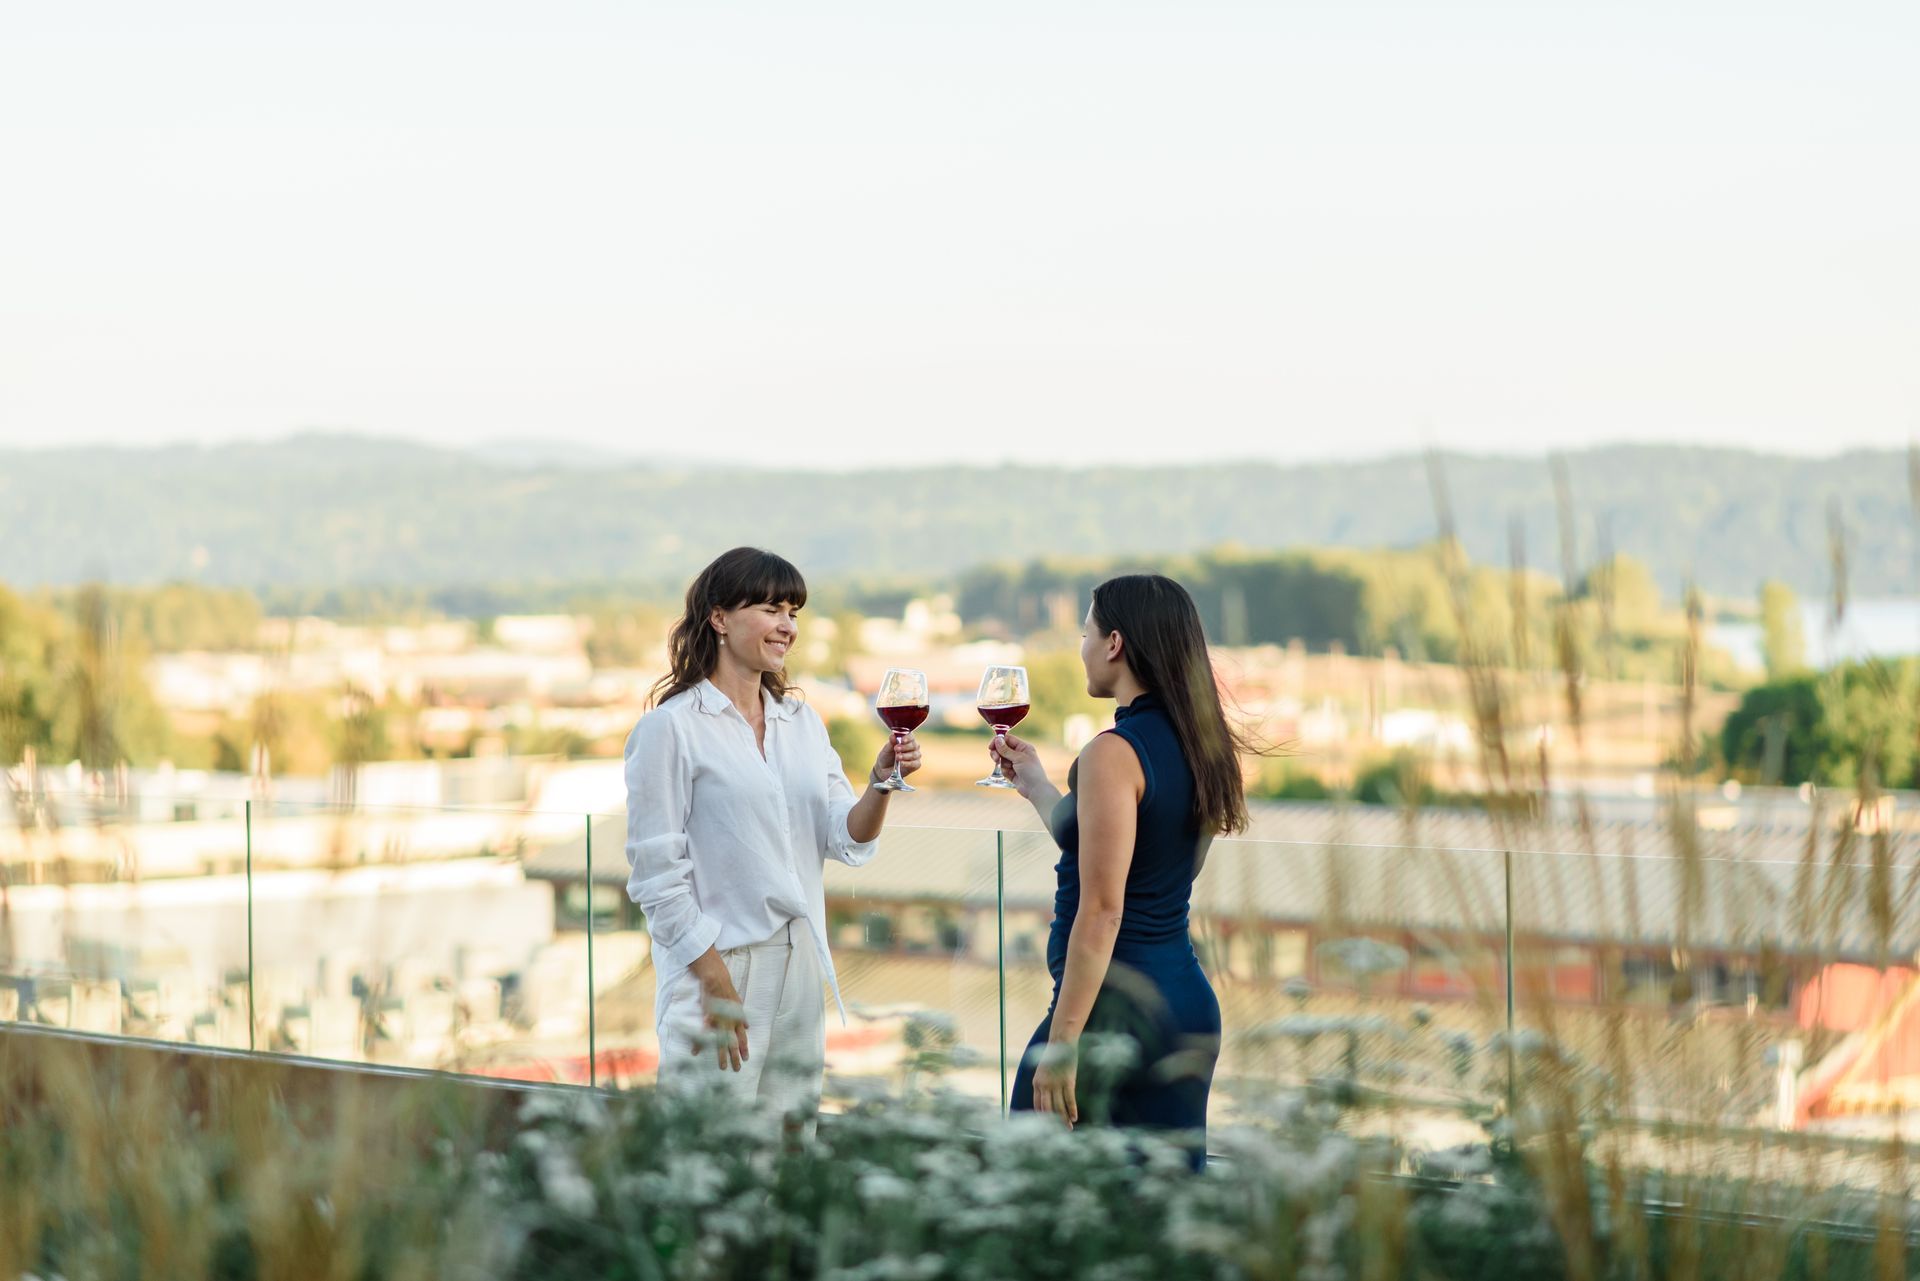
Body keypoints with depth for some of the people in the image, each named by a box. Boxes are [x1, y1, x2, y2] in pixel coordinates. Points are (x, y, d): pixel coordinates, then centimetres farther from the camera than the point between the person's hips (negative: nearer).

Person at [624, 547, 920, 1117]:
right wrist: (716, 984, -16)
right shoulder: (672, 728, -6)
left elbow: (847, 840, 9)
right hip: (717, 965, -6)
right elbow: (657, 875, -10)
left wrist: (880, 783, -11)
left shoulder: (802, 723, 14)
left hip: (801, 968, 7)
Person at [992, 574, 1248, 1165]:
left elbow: (1101, 911, -20)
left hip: (1114, 1006, -9)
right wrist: (1037, 788, 31)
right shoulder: (1200, 748, 11)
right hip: (1188, 1002, 9)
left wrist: (1062, 1042, -19)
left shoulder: (1115, 753, -15)